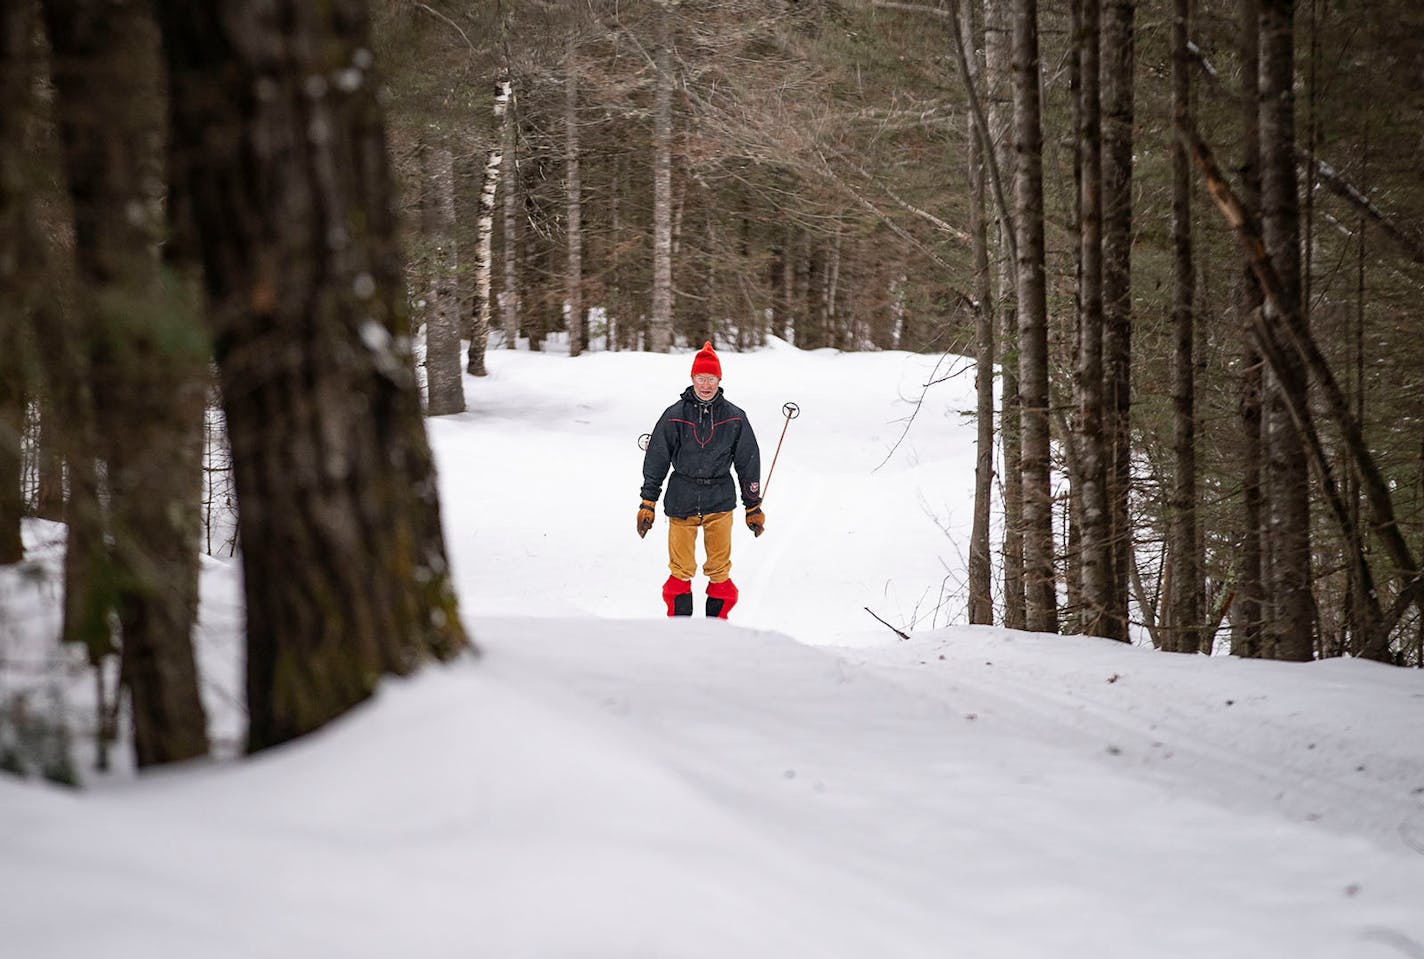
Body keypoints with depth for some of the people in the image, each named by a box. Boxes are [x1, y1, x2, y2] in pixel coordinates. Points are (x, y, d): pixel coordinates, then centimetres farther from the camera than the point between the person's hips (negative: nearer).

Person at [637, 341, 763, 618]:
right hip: (682, 500, 0)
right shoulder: (674, 416, -1)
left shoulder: (734, 418, 1)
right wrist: (647, 504, 2)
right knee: (681, 570, 3)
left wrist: (754, 507, 11)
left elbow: (749, 463, 9)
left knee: (720, 571, 2)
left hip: (720, 501, 1)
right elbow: (656, 461, 4)